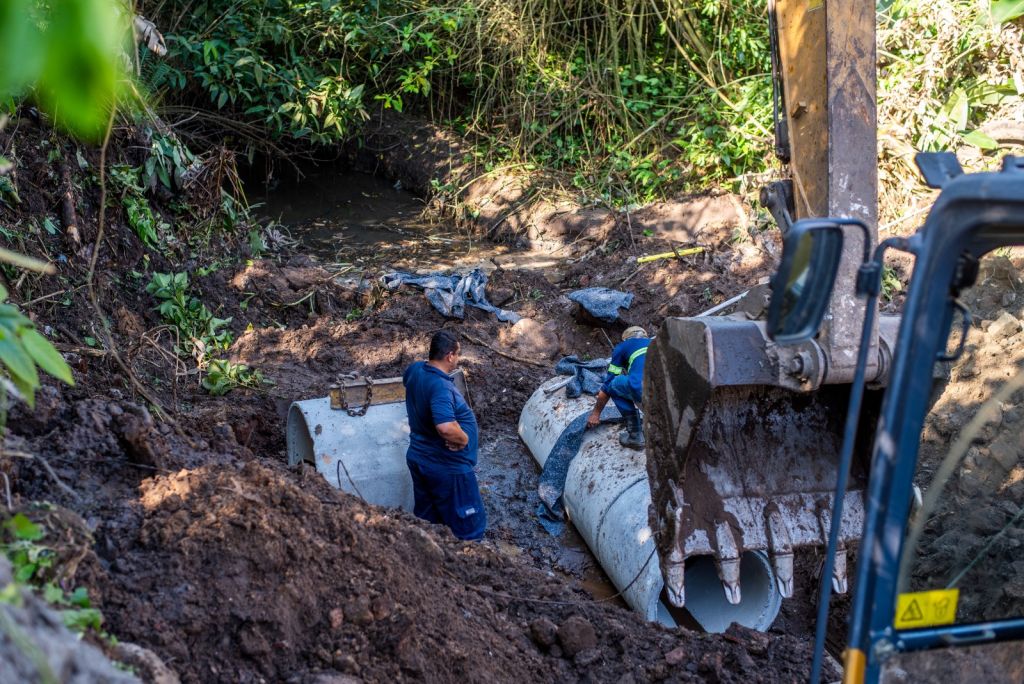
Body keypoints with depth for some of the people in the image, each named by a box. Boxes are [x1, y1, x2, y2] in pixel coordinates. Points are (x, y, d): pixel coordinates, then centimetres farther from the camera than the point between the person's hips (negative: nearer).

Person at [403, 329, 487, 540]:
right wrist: (463, 439, -24)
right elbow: (446, 427, -44)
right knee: (469, 525, 7)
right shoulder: (441, 387, -30)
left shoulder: (415, 370, -3)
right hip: (447, 467, -9)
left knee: (426, 519, 24)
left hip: (418, 459, 9)